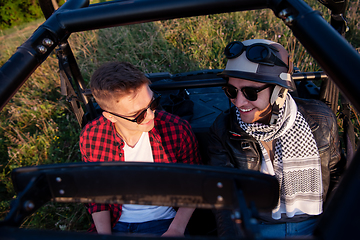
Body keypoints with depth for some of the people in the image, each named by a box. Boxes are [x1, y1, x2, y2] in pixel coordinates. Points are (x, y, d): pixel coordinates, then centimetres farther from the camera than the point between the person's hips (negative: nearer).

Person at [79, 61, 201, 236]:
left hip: (163, 223, -3)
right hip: (114, 224, 3)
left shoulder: (178, 130, -16)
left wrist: (176, 230, -11)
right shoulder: (90, 136, -11)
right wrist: (104, 234, -7)